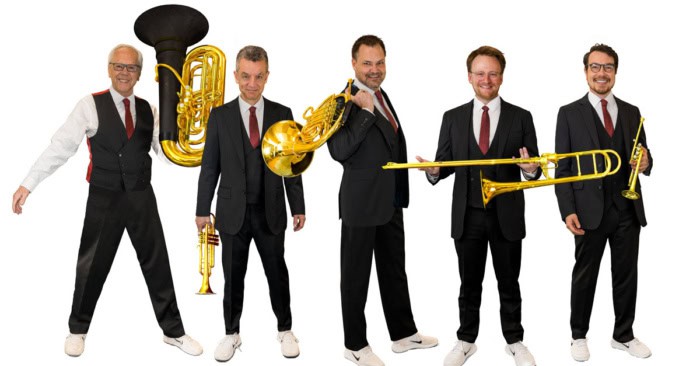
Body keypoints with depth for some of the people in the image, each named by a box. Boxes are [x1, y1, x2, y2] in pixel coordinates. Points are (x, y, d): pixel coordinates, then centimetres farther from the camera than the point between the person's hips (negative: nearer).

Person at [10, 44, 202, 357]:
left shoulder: (148, 110, 6)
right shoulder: (91, 106, -7)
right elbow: (60, 147, -10)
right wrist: (28, 185, -14)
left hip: (142, 197, 3)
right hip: (104, 198, -3)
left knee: (157, 263, 8)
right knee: (92, 265, 8)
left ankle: (173, 331, 20)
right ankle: (78, 330, 29)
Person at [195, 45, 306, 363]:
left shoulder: (282, 114, 1)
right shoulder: (220, 116, -2)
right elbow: (209, 166, 0)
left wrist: (298, 207, 2)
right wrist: (203, 210, 0)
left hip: (271, 212, 1)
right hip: (233, 212, 0)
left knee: (277, 274, 11)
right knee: (233, 277, 9)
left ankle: (285, 330, 28)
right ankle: (232, 333, 25)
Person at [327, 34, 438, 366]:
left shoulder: (381, 96, 10)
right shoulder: (346, 101, -16)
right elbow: (339, 151, -28)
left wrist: (400, 195, 17)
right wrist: (365, 112, -29)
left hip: (391, 201, 8)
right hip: (362, 203, -8)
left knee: (395, 270, 18)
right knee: (356, 275, 6)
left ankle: (403, 333, 32)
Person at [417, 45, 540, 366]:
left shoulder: (521, 117, 0)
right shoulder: (453, 118, 4)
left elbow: (534, 167, 0)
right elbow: (444, 162, 4)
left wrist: (531, 169, -24)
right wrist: (433, 171, -18)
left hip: (507, 215, -1)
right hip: (467, 215, 1)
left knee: (508, 283, 11)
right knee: (469, 283, 13)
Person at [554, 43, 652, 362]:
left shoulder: (632, 112, 10)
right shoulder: (569, 113, -1)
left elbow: (642, 157, 14)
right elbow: (563, 167, -4)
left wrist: (646, 163, -11)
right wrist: (568, 211, -12)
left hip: (628, 209, 3)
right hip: (590, 210, -3)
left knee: (626, 275, 11)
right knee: (584, 276, 9)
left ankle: (623, 335, 25)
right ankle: (579, 336, 22)